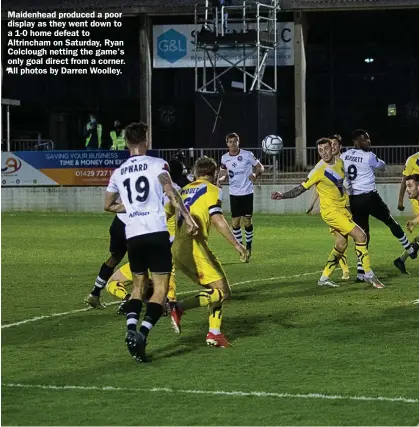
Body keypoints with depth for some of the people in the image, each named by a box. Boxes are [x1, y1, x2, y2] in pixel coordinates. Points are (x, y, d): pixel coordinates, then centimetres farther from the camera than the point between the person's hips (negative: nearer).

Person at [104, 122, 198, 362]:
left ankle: (131, 329, -4)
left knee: (139, 286, 19)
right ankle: (143, 334, -19)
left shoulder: (119, 172, 14)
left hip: (133, 235, 4)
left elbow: (108, 205, 24)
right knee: (161, 289, 0)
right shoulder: (157, 164, 1)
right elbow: (170, 191, -16)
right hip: (156, 233, -4)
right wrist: (187, 216, -21)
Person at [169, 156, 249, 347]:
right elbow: (217, 219, -11)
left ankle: (214, 333, 7)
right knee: (222, 291, -7)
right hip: (195, 246, -8)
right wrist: (236, 244, -10)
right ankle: (179, 308, -23)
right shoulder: (211, 190, 2)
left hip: (177, 249, 8)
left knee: (215, 289, 17)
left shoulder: (184, 190, 22)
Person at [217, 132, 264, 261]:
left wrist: (256, 174, -25)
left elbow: (260, 167, -4)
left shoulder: (247, 154, -9)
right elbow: (223, 173, 13)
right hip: (234, 193, 3)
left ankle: (248, 248, 16)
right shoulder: (225, 158, 2)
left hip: (247, 192, -3)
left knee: (247, 221, -1)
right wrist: (220, 179, -10)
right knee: (235, 222, 0)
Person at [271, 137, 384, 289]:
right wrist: (282, 195, -24)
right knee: (360, 235, -15)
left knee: (341, 245, 5)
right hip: (330, 210, -7)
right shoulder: (319, 170, -16)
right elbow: (301, 189, -12)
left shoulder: (339, 163, 3)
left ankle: (324, 278, 18)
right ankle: (369, 275, -6)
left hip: (342, 208, 7)